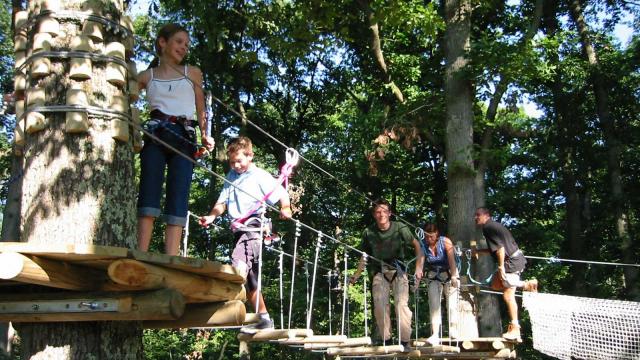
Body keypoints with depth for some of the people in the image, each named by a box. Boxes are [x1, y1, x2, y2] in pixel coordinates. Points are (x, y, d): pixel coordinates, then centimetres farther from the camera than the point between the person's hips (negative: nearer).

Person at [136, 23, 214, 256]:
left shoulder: (192, 73, 18)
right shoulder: (147, 76, 15)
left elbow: (201, 110, 17)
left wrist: (205, 135, 1)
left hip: (184, 138, 1)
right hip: (155, 135, -1)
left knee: (178, 199, -9)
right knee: (149, 194, -12)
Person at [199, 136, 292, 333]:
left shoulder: (260, 176, 0)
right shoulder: (231, 177, 19)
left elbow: (282, 193, -3)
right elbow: (222, 202, 15)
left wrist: (285, 208, -24)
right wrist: (211, 216, -3)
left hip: (254, 225, -8)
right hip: (239, 229, 8)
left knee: (239, 260, -33)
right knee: (250, 279, 11)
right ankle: (264, 318, 20)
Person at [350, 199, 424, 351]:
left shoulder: (400, 228, -8)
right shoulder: (369, 232, -2)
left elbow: (417, 246, 1)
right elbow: (365, 255, 11)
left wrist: (419, 267, -7)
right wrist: (357, 275, 7)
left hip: (398, 270, -2)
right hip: (379, 272, 2)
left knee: (402, 303, -16)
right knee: (379, 304, -10)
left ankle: (405, 340, -10)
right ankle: (385, 339, 2)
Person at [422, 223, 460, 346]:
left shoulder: (446, 242, -16)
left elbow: (451, 260, -25)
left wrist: (453, 277, -36)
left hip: (449, 274, -1)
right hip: (433, 276, 2)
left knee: (452, 303, -4)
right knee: (434, 304, -10)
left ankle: (453, 330, 14)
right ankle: (435, 335, -16)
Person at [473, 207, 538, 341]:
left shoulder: (488, 227, -12)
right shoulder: (493, 226, 18)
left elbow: (500, 247, -21)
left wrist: (501, 266, -20)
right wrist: (479, 251, 22)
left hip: (512, 261, -10)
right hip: (514, 259, 10)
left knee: (508, 295, -7)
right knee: (495, 285, 18)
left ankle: (515, 329, -4)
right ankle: (527, 285, 14)